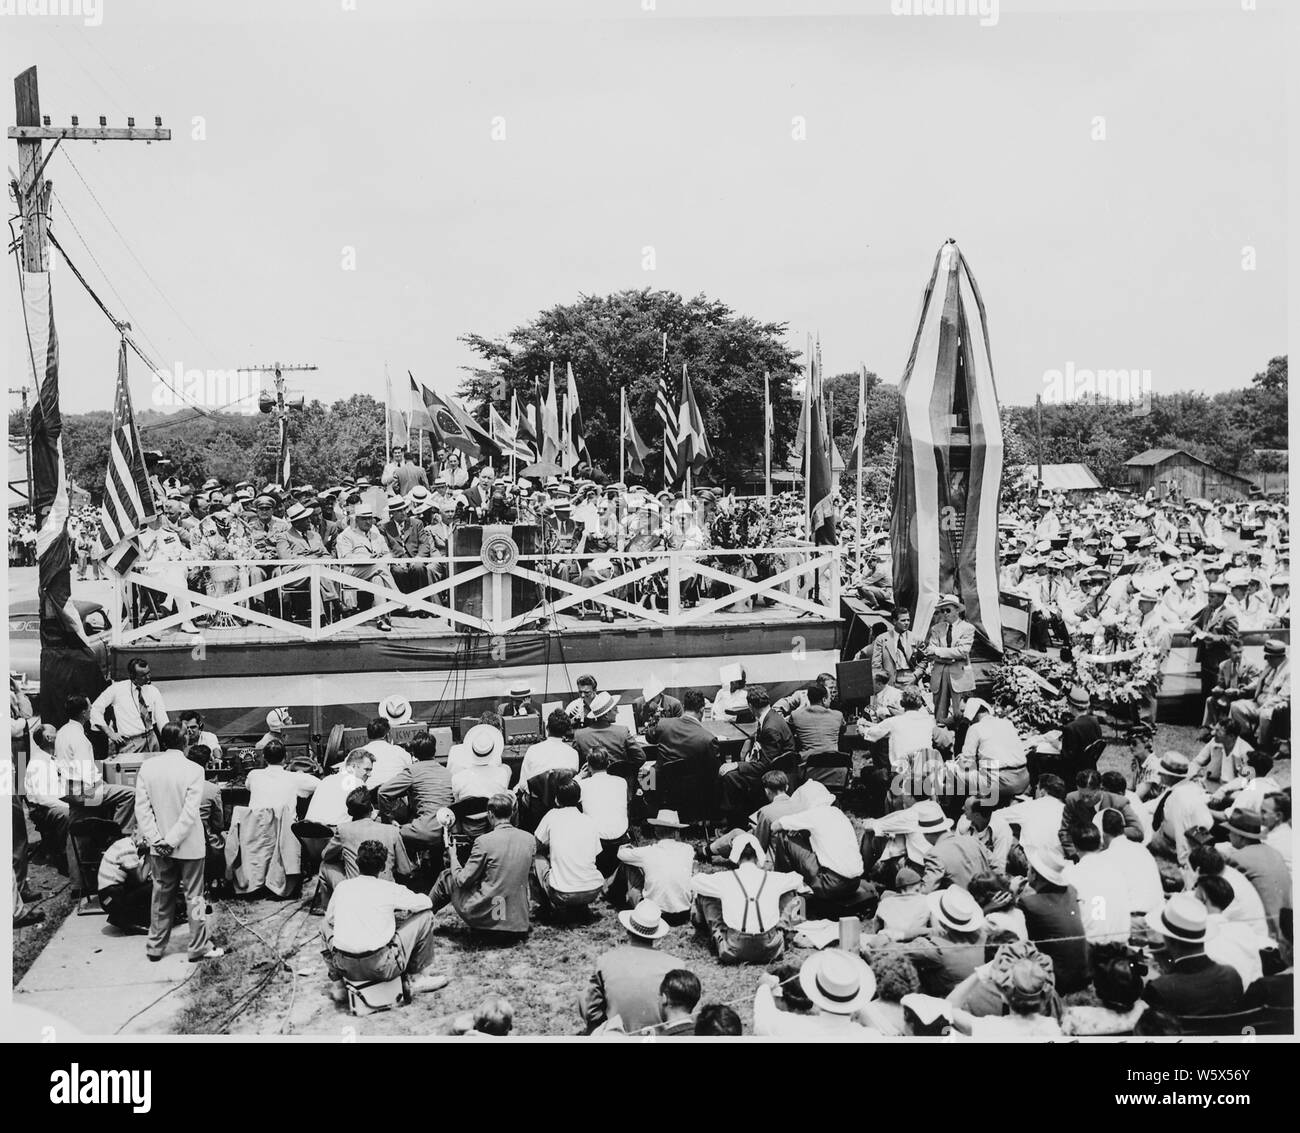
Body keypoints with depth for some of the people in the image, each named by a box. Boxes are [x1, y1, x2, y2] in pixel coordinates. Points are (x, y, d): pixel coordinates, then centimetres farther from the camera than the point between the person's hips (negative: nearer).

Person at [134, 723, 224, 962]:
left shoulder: (146, 767, -5)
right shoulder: (193, 770, -15)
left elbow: (142, 807, -7)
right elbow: (190, 812, -18)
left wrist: (156, 839, -7)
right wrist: (172, 840, -13)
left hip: (159, 846, 3)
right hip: (189, 844, -3)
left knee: (161, 895, 16)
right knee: (193, 896, 7)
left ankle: (155, 946, 23)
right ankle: (199, 947, 12)